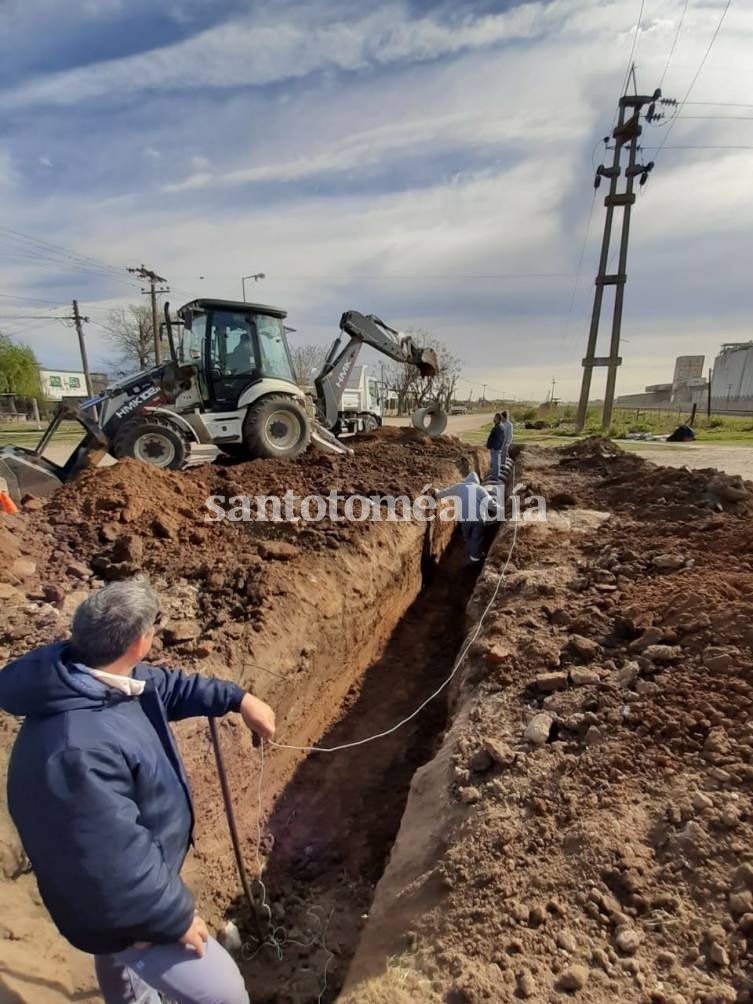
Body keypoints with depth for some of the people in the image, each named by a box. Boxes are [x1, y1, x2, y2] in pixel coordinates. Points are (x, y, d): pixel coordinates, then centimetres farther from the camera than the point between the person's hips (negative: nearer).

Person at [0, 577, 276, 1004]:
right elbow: (114, 863, -34)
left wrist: (237, 698, -2)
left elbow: (165, 686, 4)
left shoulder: (95, 676, -13)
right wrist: (175, 916, -19)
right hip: (121, 905, -9)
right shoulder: (79, 750, -43)